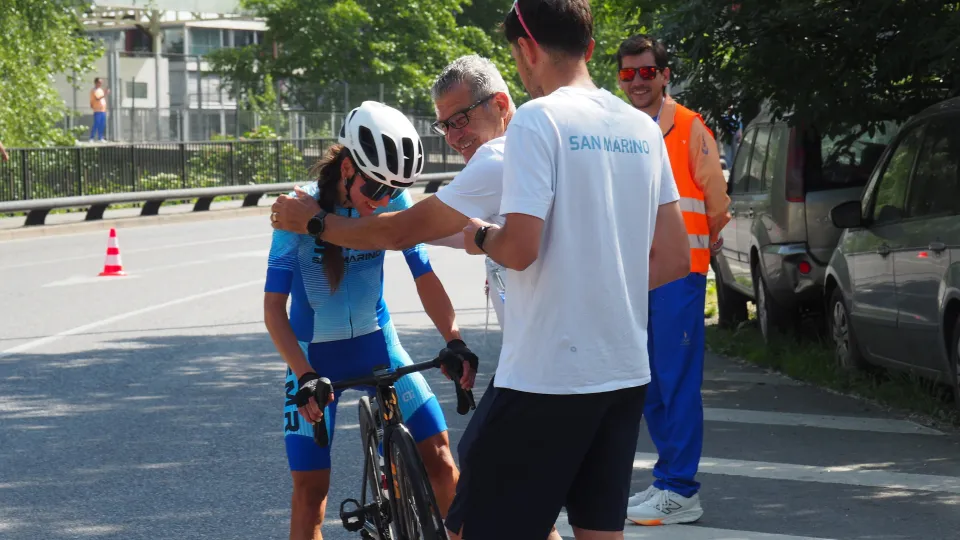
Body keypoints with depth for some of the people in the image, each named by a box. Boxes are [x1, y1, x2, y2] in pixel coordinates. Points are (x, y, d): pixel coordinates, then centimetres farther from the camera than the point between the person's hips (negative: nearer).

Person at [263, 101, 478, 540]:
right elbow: (274, 306, -19)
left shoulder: (394, 202, -13)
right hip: (314, 355, -2)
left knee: (437, 453, -10)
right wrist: (305, 376, -30)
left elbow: (424, 275, -8)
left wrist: (454, 340, -23)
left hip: (376, 344, 2)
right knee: (310, 487, -4)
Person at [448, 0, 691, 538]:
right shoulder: (642, 127, 10)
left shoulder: (538, 119, -12)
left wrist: (481, 236, 1)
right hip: (625, 371, 7)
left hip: (545, 376, -7)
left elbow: (520, 248, -20)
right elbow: (675, 258, 12)